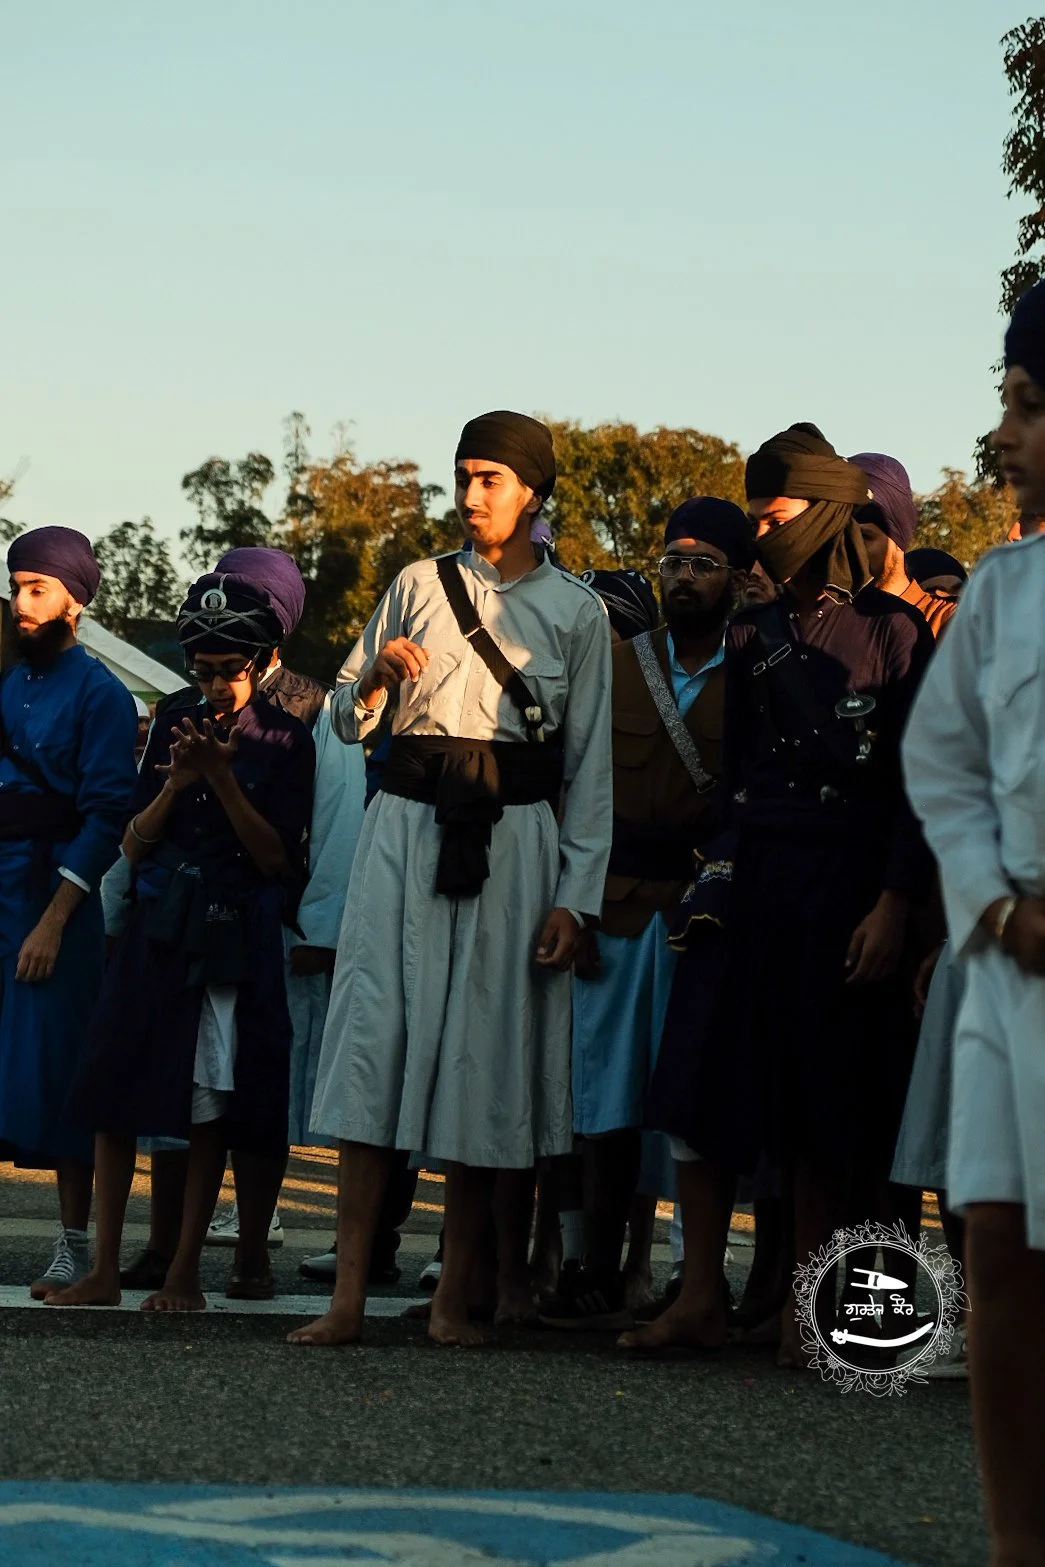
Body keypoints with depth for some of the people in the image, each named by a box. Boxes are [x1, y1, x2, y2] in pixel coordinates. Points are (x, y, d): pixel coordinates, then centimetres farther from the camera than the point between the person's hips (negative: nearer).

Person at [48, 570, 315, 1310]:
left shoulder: (286, 738, -1)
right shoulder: (178, 725, 9)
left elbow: (276, 858, -6)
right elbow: (135, 845, 7)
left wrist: (222, 778, -16)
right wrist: (176, 783, -11)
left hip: (237, 932, -4)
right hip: (160, 923, 4)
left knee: (210, 1109, -4)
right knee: (116, 1091, -1)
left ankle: (186, 1271, 1)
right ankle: (106, 1269, 4)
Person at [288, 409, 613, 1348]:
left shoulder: (577, 612, 7)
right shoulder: (419, 586, 12)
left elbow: (590, 766, 6)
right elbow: (348, 718, 16)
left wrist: (575, 897, -2)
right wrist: (377, 677, -8)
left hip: (515, 840, -1)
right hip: (409, 824, 1)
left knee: (484, 1054, -2)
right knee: (377, 1038, -7)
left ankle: (454, 1298, 5)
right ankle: (349, 1296, -7)